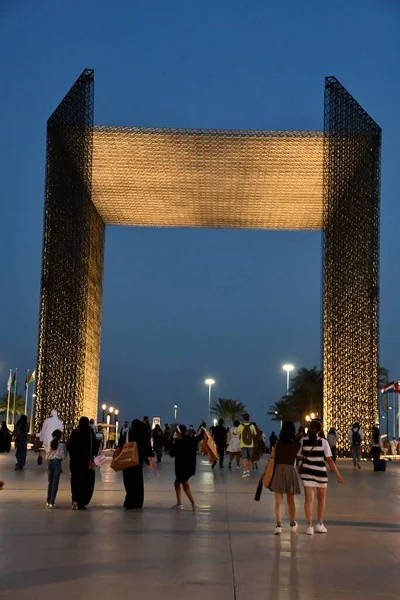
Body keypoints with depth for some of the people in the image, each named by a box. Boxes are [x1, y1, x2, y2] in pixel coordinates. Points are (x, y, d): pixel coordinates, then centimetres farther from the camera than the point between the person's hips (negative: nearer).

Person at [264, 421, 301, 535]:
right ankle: (292, 524, 32)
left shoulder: (278, 443, -2)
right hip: (290, 470, 1)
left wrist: (265, 472, 5)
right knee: (291, 501, 17)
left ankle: (279, 525, -13)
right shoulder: (297, 444, -1)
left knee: (278, 501, -1)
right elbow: (296, 457, 3)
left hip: (278, 471, -1)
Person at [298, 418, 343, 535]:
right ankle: (319, 524, 20)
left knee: (309, 499, 2)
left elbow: (298, 456, 1)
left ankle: (309, 526, -6)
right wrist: (338, 474, -6)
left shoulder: (303, 441, -2)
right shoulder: (323, 442, -7)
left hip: (307, 472, 1)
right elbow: (329, 460, -10)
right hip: (320, 473, -1)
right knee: (321, 499, 18)